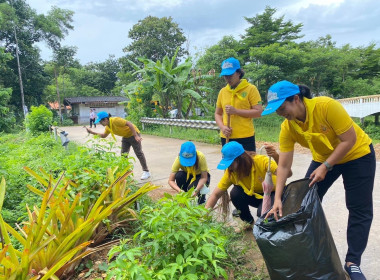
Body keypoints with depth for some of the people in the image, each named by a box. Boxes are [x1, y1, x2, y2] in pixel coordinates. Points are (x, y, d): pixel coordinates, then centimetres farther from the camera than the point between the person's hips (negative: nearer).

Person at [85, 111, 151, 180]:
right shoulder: (108, 127, 0)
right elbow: (104, 135, 17)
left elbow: (129, 124, -30)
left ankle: (146, 172, 5)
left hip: (133, 134, -8)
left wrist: (136, 136, -32)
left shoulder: (115, 120, -27)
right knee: (123, 155, 5)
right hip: (125, 137, 8)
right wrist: (92, 132, 9)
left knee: (139, 153, -4)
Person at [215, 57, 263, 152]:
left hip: (246, 137, -4)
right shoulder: (222, 91, 10)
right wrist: (222, 127, -3)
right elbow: (218, 114, 16)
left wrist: (236, 111, -15)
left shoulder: (251, 89, -2)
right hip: (226, 137, 4)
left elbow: (259, 112, -8)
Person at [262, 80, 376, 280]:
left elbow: (350, 139, -26)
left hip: (357, 155, -4)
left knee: (359, 210, -2)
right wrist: (278, 199, -26)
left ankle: (352, 263, 12)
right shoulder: (287, 128, -19)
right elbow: (283, 166, -19)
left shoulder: (326, 106, -33)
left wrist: (325, 167, -29)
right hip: (323, 158, 4)